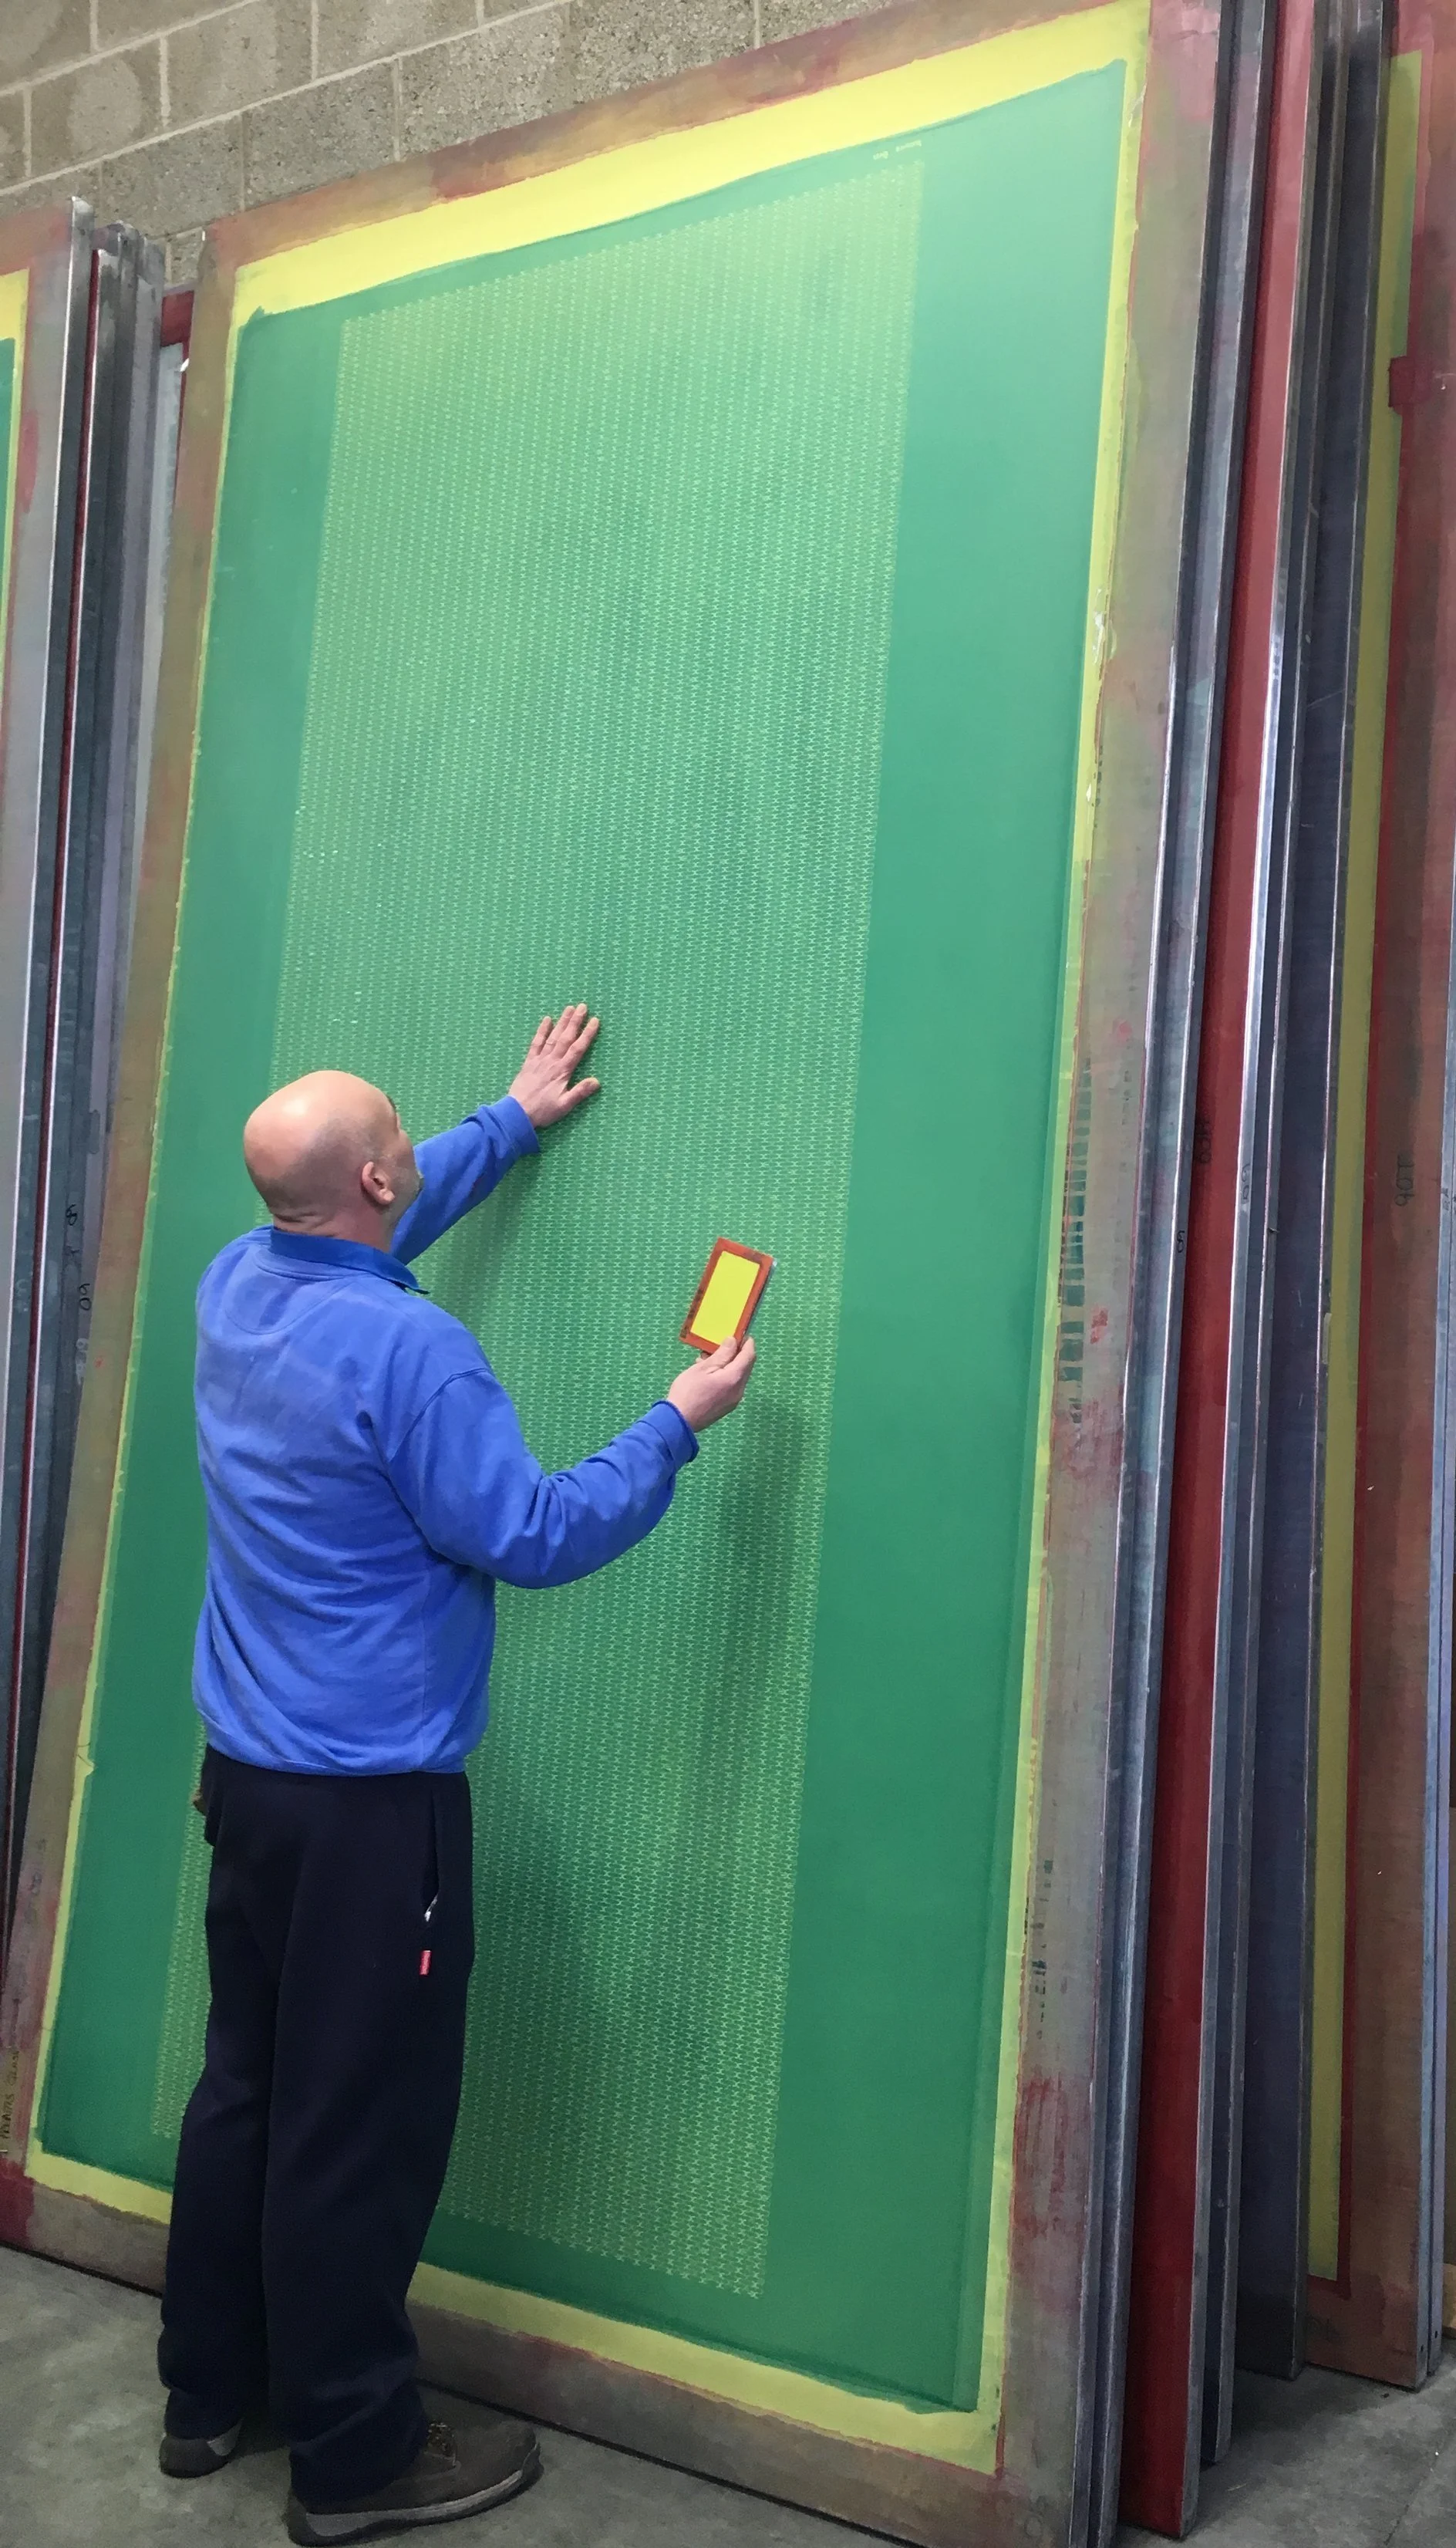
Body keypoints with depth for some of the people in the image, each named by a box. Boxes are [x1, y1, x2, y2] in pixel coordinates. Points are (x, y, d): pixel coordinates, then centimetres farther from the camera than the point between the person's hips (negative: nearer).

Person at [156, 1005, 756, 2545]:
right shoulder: (408, 1350, -23)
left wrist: (514, 1120, 30)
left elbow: (360, 1227, 22)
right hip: (370, 1799, -8)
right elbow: (532, 1539, -20)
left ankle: (207, 2394, 36)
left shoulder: (236, 1285, 2)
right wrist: (678, 1424, -9)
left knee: (246, 2085, 20)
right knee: (360, 2128, 5)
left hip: (246, 1769, 8)